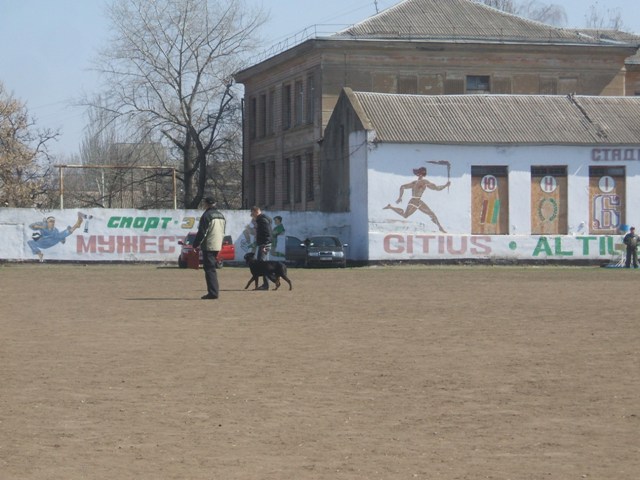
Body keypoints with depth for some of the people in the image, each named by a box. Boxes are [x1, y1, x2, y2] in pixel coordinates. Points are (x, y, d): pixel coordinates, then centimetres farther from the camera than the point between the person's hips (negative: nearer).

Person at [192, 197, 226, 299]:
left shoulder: (206, 216, -12)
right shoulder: (221, 215, 14)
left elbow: (201, 233, -15)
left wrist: (195, 245, -7)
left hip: (208, 246, -8)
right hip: (218, 246, 8)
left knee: (209, 269, -7)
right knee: (213, 269, 17)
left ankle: (213, 293, -10)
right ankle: (215, 290, 18)